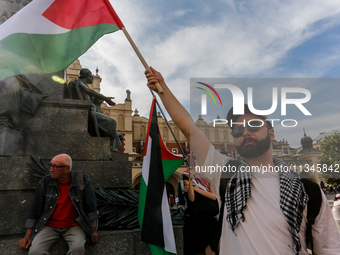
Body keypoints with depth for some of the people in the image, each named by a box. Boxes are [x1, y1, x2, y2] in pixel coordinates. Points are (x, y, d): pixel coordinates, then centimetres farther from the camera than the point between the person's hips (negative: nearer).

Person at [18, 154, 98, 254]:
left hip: (73, 226, -1)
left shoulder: (82, 181, -9)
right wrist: (28, 235, 4)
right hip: (50, 226, 2)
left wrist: (93, 230, 3)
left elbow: (91, 206, 1)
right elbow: (35, 209, 5)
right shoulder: (45, 183, -4)